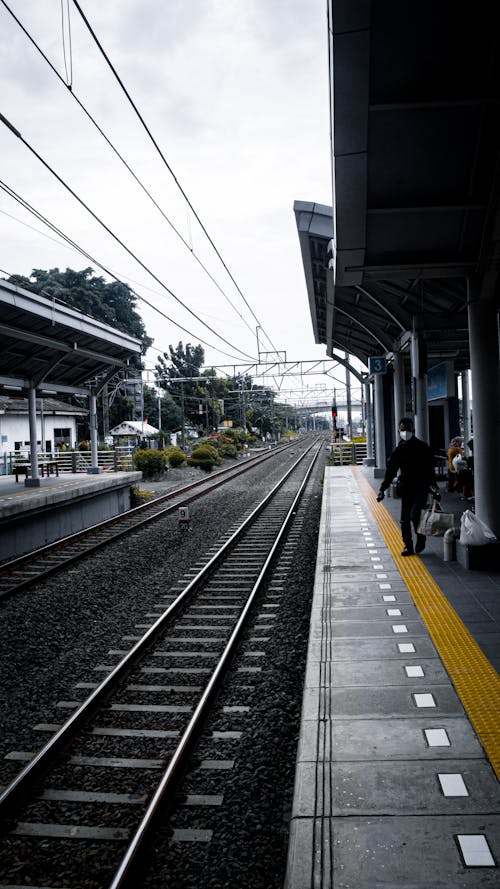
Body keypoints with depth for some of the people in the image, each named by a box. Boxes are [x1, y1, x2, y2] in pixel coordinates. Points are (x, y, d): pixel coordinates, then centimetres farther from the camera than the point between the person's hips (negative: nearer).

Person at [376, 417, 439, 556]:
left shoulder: (423, 448, -2)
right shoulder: (398, 450, 8)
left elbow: (430, 469, -5)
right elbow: (390, 471, 10)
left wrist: (433, 487, -17)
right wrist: (382, 489, 3)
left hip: (421, 488, -4)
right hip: (406, 488, 4)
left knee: (414, 514, -18)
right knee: (404, 519, 5)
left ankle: (421, 538, 8)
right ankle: (408, 546, 17)